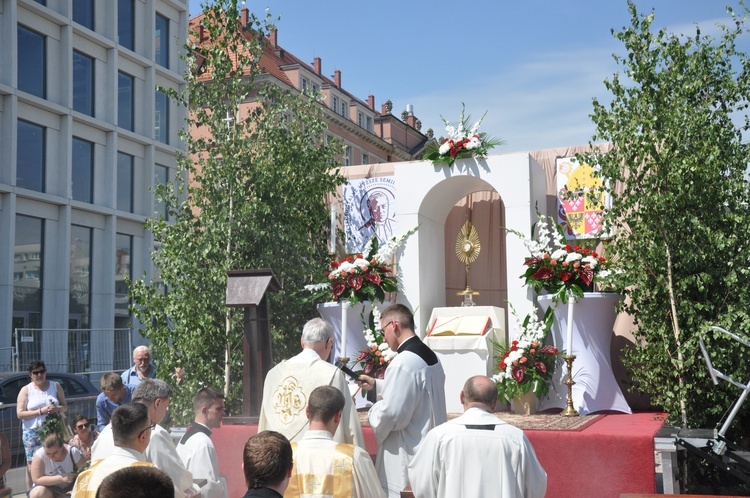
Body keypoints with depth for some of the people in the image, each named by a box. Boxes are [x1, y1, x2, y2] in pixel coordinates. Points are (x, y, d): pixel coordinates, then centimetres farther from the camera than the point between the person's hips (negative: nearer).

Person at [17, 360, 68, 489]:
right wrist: (41, 411, -16)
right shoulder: (26, 390, 2)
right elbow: (20, 414, -5)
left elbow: (65, 406, 11)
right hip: (33, 433, -2)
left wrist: (58, 409, -12)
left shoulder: (55, 386, 8)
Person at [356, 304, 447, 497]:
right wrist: (377, 384, 23)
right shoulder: (430, 356, 8)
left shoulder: (403, 363, -21)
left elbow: (392, 414, -23)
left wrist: (373, 412, -3)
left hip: (406, 456, -9)